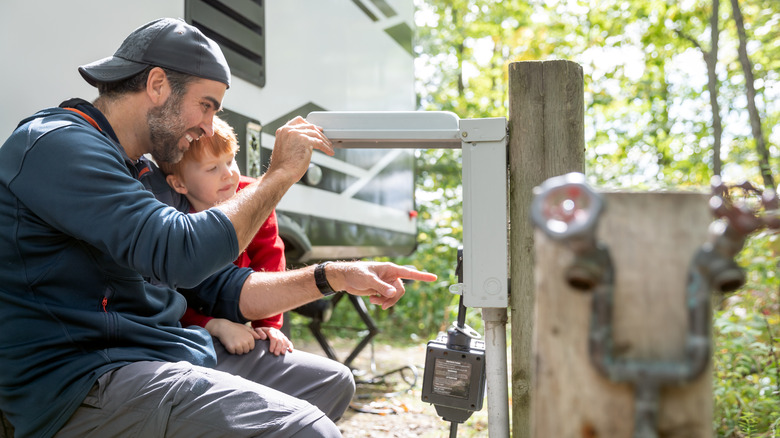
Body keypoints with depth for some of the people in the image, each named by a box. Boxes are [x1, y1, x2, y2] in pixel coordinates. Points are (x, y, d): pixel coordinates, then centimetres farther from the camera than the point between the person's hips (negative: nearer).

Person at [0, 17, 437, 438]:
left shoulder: (146, 175, 18)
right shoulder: (55, 145, -13)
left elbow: (221, 288, 15)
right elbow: (182, 256, -26)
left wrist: (336, 277, 4)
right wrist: (281, 173, -13)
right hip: (85, 385, -10)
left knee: (330, 381, 15)